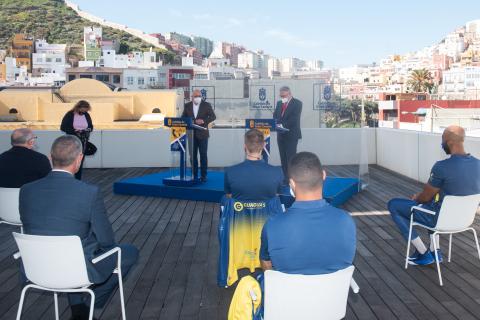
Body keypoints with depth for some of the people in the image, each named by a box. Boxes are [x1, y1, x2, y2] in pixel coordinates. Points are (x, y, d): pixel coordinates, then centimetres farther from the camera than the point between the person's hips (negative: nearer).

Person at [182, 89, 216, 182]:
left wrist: (204, 121, -19)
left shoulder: (206, 105, 0)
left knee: (203, 155, -2)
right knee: (193, 155, 5)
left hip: (202, 134, -3)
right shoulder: (187, 106, 8)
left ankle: (203, 176, 4)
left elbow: (213, 116, -3)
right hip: (191, 134, 3)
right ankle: (194, 175, 12)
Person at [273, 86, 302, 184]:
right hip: (281, 134, 6)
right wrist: (277, 124, -11)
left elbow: (294, 118, -16)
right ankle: (286, 177, 14)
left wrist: (283, 125, -24)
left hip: (291, 135, -6)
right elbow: (275, 116, 11)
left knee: (290, 157, -7)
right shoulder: (279, 103, 15)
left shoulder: (297, 103, -6)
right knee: (283, 158, 8)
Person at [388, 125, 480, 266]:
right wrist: (420, 196, 17)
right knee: (434, 201, 37)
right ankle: (434, 251, 30)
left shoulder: (442, 167, -27)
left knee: (393, 205, 7)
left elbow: (426, 197, -14)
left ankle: (424, 254, 11)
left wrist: (416, 198, 11)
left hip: (441, 219, -7)